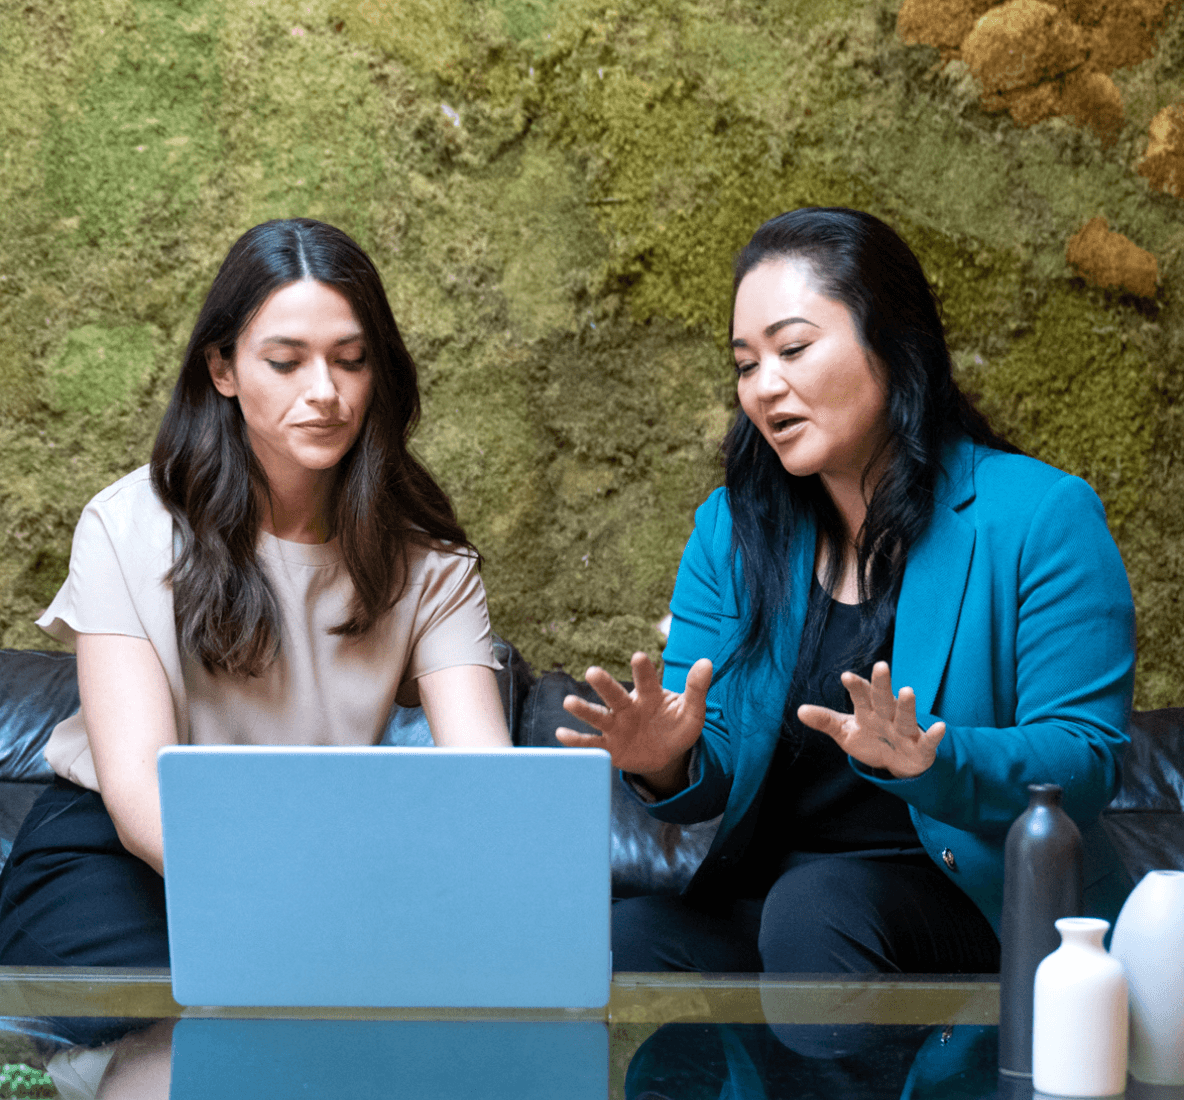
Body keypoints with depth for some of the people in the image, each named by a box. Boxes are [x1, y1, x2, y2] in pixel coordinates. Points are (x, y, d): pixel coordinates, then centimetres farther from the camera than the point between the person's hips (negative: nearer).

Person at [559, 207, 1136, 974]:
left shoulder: (1041, 517, -6)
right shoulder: (731, 529, 9)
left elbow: (1087, 764, -12)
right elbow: (715, 776, 8)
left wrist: (932, 762, -30)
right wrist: (670, 764, -17)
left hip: (980, 905, -3)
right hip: (761, 901, 4)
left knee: (818, 902, -35)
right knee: (627, 935, -27)